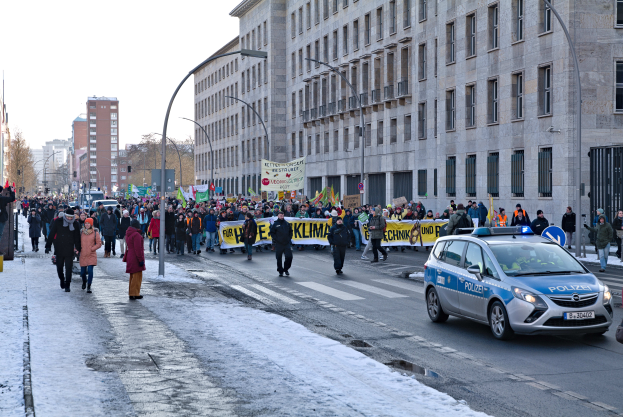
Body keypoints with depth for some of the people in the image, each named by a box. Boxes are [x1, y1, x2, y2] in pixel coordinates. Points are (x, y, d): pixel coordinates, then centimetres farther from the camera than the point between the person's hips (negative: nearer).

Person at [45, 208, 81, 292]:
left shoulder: (75, 224, 1)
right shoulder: (58, 222, -3)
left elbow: (77, 238, 9)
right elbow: (51, 234, 0)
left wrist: (77, 248, 6)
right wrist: (48, 246, -3)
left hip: (69, 250, 0)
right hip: (59, 249, 0)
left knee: (68, 268, -4)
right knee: (59, 267, 11)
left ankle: (67, 286, 2)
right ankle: (62, 280, 36)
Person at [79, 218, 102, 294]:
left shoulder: (95, 232, -2)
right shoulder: (81, 232, 5)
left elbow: (99, 244, -1)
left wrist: (91, 249, -9)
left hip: (91, 255, -3)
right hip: (83, 255, 3)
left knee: (90, 270, -13)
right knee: (83, 272, 8)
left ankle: (89, 287, -6)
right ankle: (84, 282, 39)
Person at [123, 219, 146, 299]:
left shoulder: (128, 234, 12)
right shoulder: (136, 235, -19)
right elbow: (138, 249, -21)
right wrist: (141, 260, -18)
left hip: (130, 257, 10)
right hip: (135, 259, -9)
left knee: (133, 276, 17)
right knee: (137, 276, -3)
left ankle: (131, 293, 23)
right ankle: (134, 294, -2)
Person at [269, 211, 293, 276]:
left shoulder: (287, 224, 10)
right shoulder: (275, 224, 0)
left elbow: (291, 231, 19)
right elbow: (272, 233, 0)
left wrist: (289, 238, 6)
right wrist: (276, 239, -9)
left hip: (287, 244, 3)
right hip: (278, 244, -3)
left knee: (289, 257, -4)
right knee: (279, 258, 3)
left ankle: (286, 269, 15)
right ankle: (280, 271, 13)